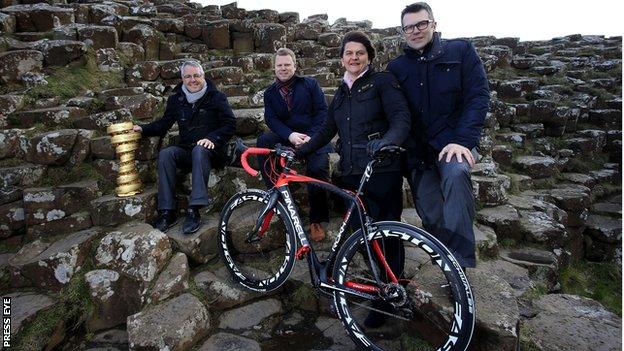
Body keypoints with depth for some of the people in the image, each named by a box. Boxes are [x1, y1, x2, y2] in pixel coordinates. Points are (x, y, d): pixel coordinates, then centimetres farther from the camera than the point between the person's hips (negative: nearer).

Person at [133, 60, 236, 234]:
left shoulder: (216, 97, 1)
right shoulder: (176, 99, 12)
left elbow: (230, 124, -5)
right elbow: (163, 124, 15)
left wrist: (212, 138, -20)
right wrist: (143, 129, -3)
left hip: (210, 150, -4)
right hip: (186, 151, 4)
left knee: (199, 150, -37)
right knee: (165, 153, -26)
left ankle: (194, 211, -42)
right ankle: (166, 212, -27)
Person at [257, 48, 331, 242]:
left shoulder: (309, 84, 6)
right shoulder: (270, 92, 12)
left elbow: (322, 111, -2)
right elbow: (271, 119, -2)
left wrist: (311, 138, -16)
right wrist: (291, 135, -21)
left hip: (313, 137, -2)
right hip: (286, 137, 3)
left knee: (318, 168, -29)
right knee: (263, 141, -27)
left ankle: (317, 221, -16)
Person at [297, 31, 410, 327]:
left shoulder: (382, 81, 0)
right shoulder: (341, 94, 20)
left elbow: (401, 118, -13)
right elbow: (326, 131, 21)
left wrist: (387, 142, -33)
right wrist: (298, 151, 11)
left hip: (383, 172, -6)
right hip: (351, 174, 6)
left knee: (387, 236, 2)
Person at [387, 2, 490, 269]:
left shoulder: (460, 51, 4)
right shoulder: (397, 67, 11)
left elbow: (478, 96, -5)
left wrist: (463, 141, -17)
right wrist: (402, 148, -7)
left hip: (453, 141, -3)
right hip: (418, 151, 3)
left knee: (455, 174, -34)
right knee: (431, 215, 0)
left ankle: (460, 261, -29)